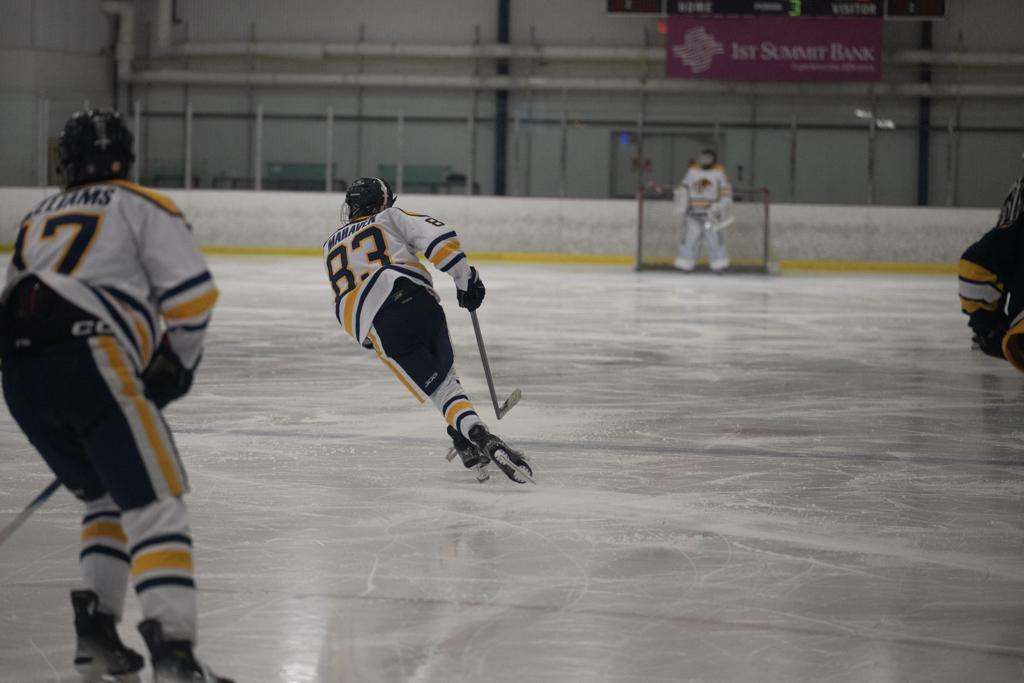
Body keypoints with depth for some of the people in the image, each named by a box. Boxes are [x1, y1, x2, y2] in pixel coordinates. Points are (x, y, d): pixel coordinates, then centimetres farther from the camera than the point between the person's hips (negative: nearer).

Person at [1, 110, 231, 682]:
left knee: (108, 496, 25)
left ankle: (97, 631, 16)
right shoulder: (143, 207, 12)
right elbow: (192, 295, 0)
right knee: (154, 501, -7)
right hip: (90, 362, -6)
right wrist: (177, 365, 14)